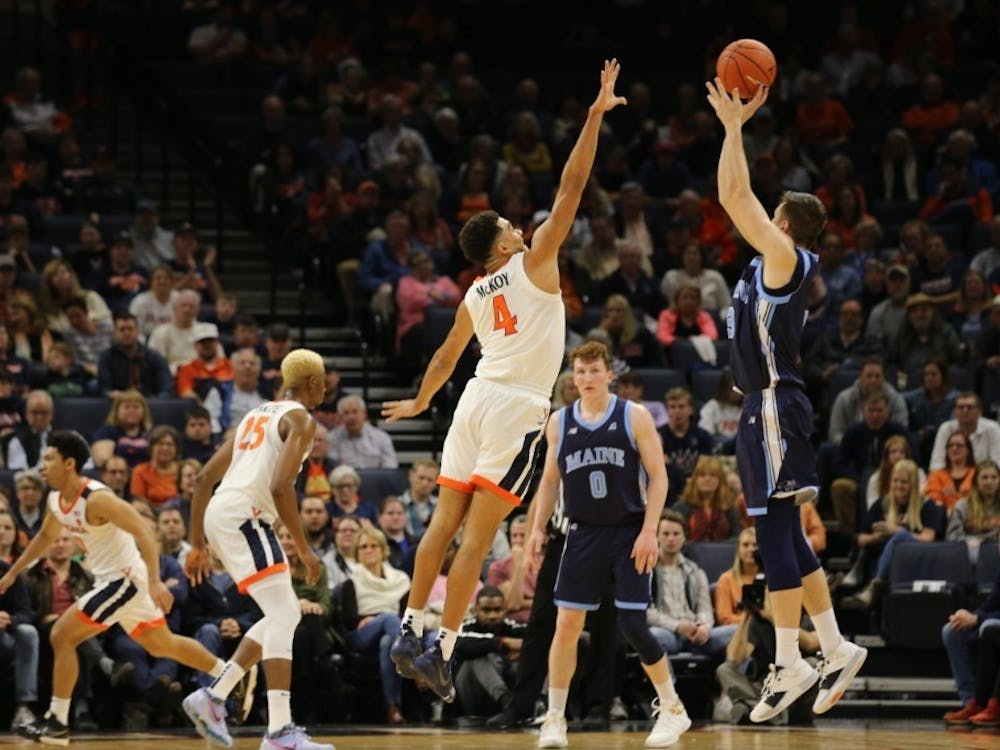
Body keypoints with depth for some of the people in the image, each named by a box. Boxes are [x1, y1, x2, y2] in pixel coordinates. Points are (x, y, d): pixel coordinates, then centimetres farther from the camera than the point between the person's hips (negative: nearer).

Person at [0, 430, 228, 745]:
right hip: (113, 580, 9)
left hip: (126, 579, -9)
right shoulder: (56, 500, 4)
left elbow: (144, 532, -28)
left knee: (62, 636, -12)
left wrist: (155, 582, -36)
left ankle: (57, 721, -6)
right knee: (162, 645, 22)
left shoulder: (96, 499, -24)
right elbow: (46, 536, 25)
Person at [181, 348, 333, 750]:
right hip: (244, 514, -9)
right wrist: (304, 550, -12)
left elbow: (204, 478, 23)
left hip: (220, 514, 9)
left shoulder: (256, 415, 25)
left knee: (286, 614, 16)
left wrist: (197, 544, 25)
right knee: (283, 615, -13)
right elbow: (281, 486, -17)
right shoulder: (299, 420, -2)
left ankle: (213, 697, 12)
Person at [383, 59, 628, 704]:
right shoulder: (532, 263, -2)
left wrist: (421, 401, 47)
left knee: (445, 523, 8)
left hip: (476, 402, 6)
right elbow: (572, 186, -6)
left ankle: (411, 631, 4)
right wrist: (597, 113, -4)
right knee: (477, 536, -9)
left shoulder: (475, 297, 15)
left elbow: (447, 356, 30)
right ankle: (443, 650, -12)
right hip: (518, 408, -6)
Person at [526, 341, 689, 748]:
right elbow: (550, 478, 15)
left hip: (629, 533, -3)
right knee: (567, 624, -3)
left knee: (633, 625, -7)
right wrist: (538, 527, 4)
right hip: (584, 533, 3)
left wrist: (649, 531, -13)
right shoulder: (559, 422, 6)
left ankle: (672, 709, 11)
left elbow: (658, 476, -5)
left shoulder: (634, 417, -4)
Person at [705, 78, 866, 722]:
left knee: (776, 531, -11)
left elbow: (734, 196, -16)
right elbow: (738, 199, 24)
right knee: (785, 535, 11)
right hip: (767, 408, 10)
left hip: (775, 408, -10)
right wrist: (737, 125, 23)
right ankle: (837, 649, 13)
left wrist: (734, 126, -8)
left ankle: (789, 663, -12)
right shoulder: (780, 264, 14)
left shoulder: (786, 258, -10)